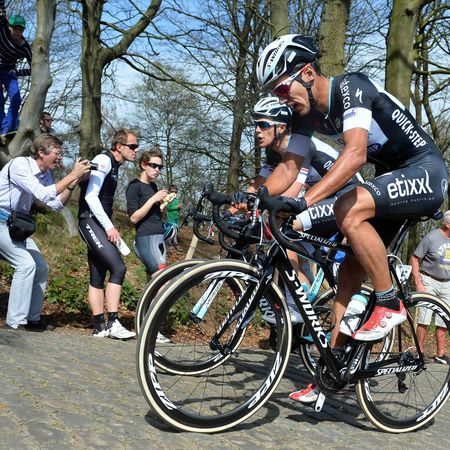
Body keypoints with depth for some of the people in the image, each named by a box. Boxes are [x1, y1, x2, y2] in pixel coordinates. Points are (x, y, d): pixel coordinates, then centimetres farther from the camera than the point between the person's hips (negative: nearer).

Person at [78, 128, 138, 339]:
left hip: (100, 225, 10)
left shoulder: (114, 166, 19)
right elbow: (90, 196, -19)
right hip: (91, 222, -10)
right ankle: (113, 323, -18)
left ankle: (99, 326, 10)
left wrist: (110, 228, 17)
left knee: (97, 277, 8)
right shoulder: (104, 160, -10)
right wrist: (109, 227, -20)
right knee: (118, 268, -18)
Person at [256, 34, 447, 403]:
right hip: (393, 179, 8)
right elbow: (289, 167, 3)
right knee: (350, 272, 1)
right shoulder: (306, 113, 1)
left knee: (348, 209, -32)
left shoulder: (351, 87, -23)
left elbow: (355, 154, -37)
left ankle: (390, 304, -16)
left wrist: (306, 199, -46)